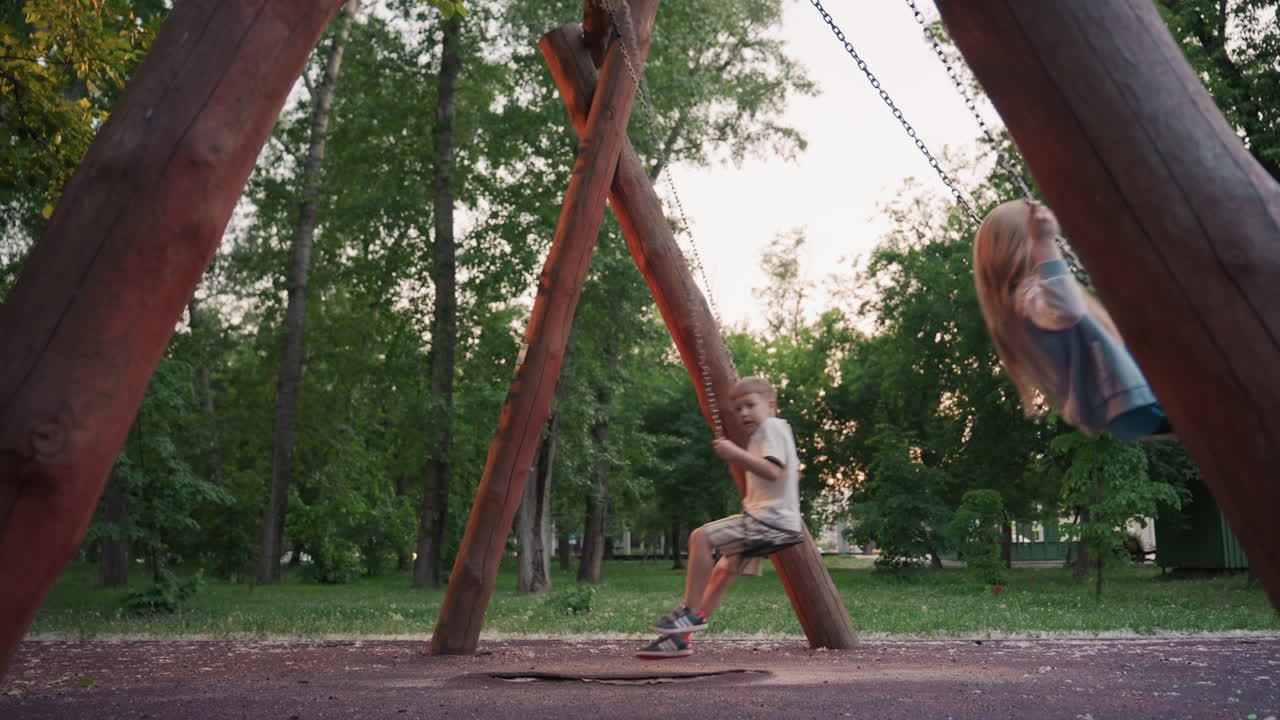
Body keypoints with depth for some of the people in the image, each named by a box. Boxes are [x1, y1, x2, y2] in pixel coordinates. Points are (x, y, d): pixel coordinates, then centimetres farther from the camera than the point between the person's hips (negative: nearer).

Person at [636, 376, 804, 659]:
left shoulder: (772, 426, -8)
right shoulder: (763, 433, 23)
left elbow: (773, 471, -23)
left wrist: (736, 453, -23)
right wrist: (737, 457, 20)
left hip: (770, 519, -11)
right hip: (766, 520, 11)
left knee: (702, 537, -19)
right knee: (723, 571, 11)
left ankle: (691, 613, -14)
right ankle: (679, 636, 14)